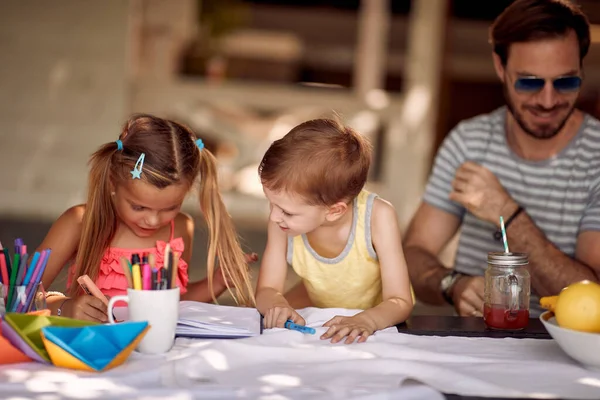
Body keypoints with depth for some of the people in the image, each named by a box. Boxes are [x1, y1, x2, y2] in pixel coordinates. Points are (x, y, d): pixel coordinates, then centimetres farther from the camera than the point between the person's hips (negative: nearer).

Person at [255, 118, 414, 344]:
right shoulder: (281, 221, -24)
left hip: (378, 316, -2)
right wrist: (275, 304, -38)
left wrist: (367, 320, -48)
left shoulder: (377, 216, -31)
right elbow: (267, 290, -15)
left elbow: (399, 303, -27)